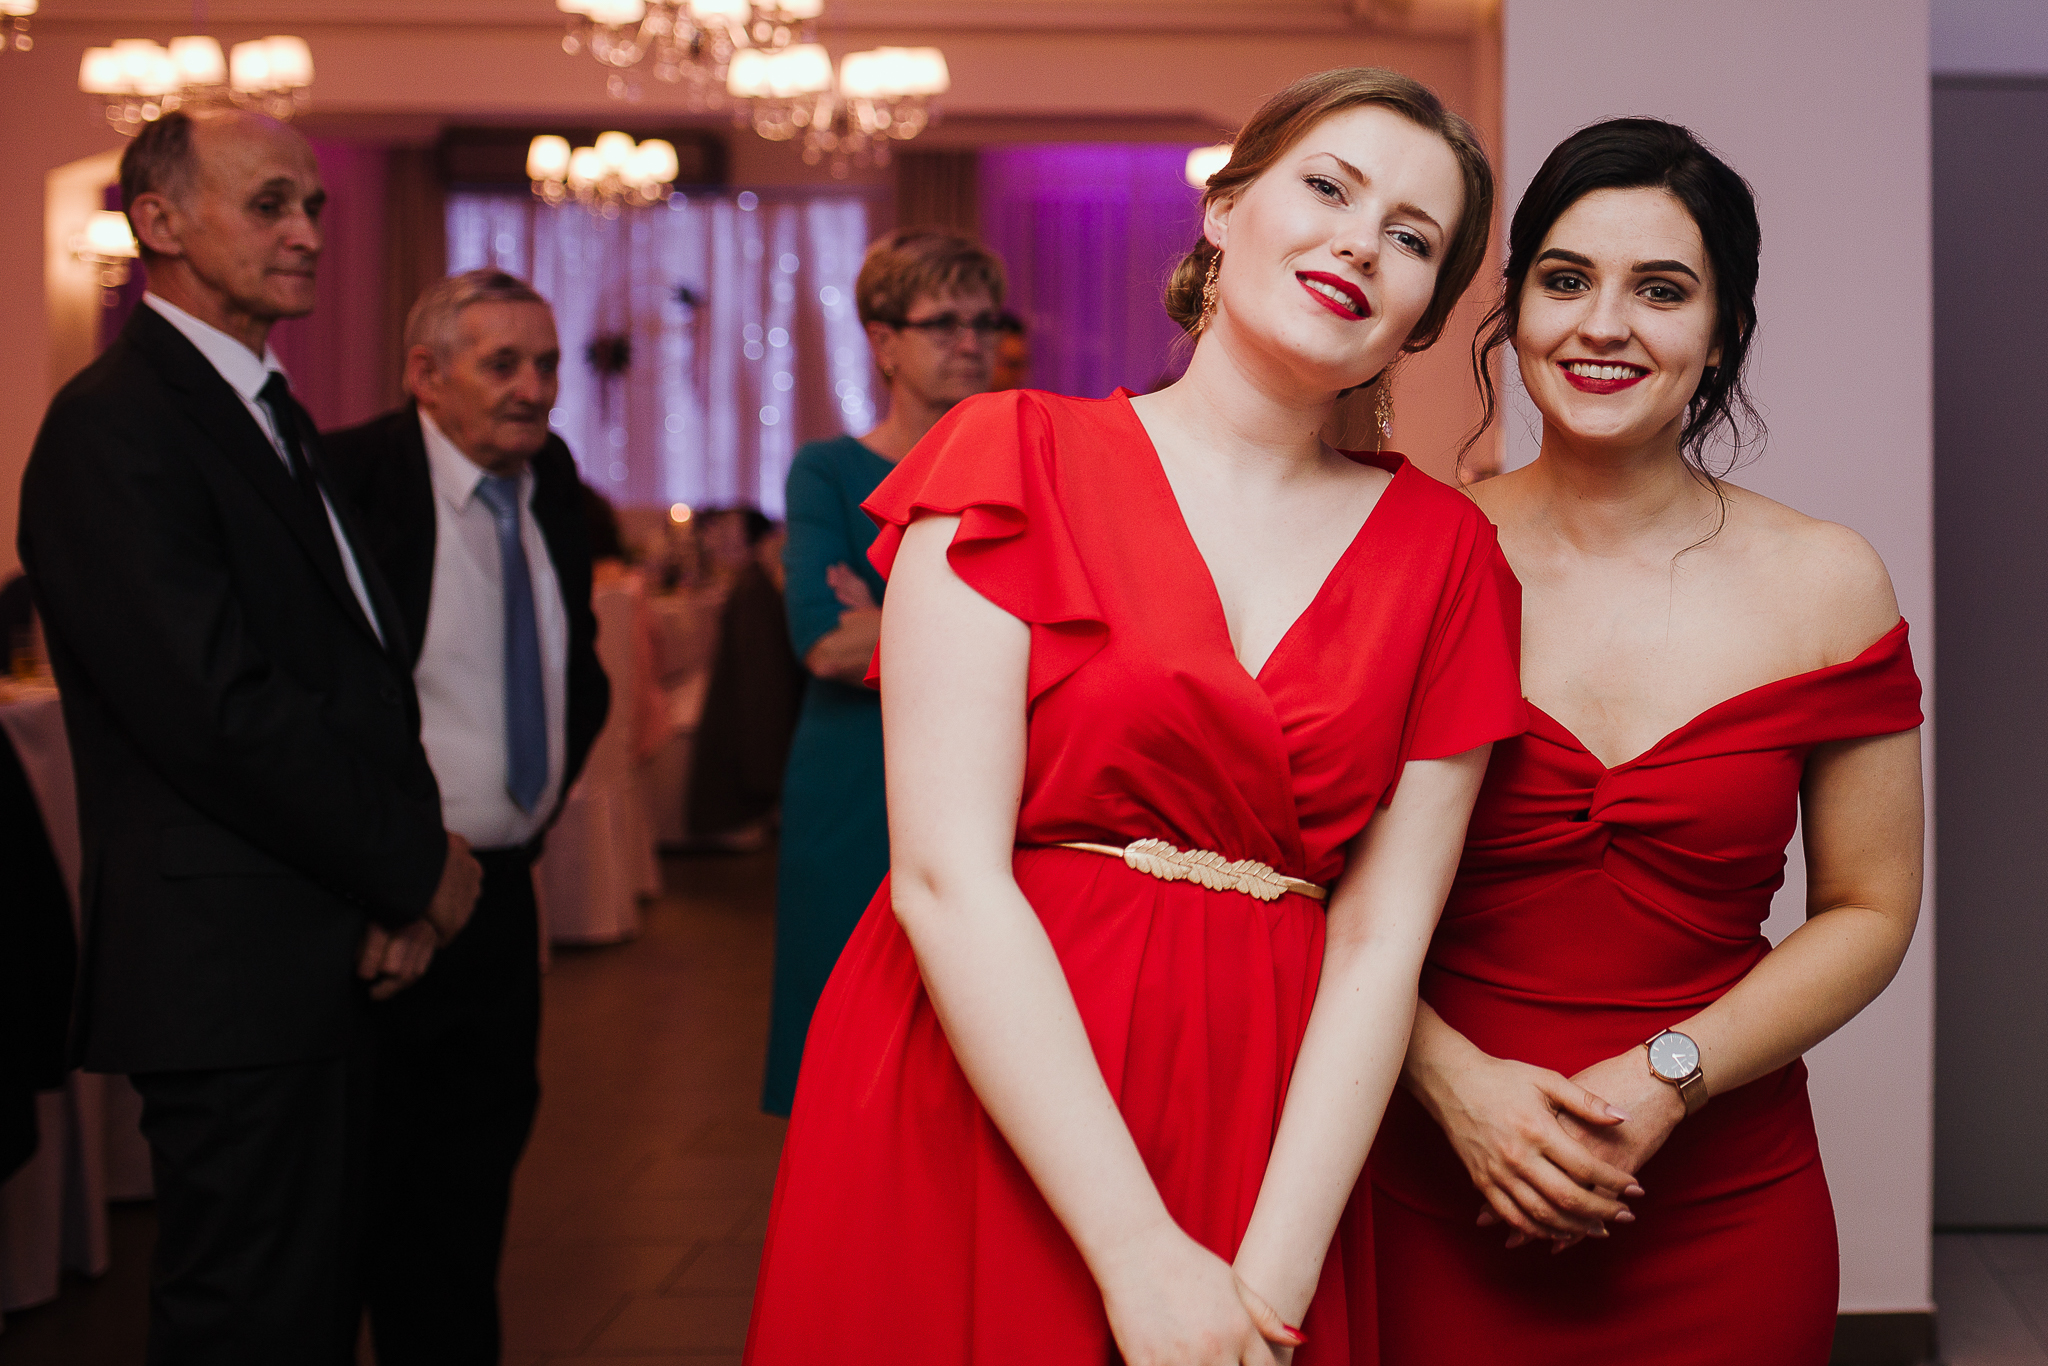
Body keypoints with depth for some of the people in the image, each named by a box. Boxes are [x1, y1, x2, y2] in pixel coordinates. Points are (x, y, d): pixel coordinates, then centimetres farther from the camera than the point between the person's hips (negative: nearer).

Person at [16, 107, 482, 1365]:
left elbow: (369, 662, 15)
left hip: (323, 962, 9)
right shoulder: (116, 426, -14)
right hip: (232, 975, -9)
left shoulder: (278, 418, 17)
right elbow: (218, 714, -21)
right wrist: (418, 867, -11)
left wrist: (404, 867, -2)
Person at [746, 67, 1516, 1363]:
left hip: (1263, 1141, 2)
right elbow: (947, 876, -12)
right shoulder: (1019, 455, -4)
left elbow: (1380, 940, -1)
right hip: (970, 1115, -2)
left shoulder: (1442, 549, 5)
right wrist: (1140, 1257, -17)